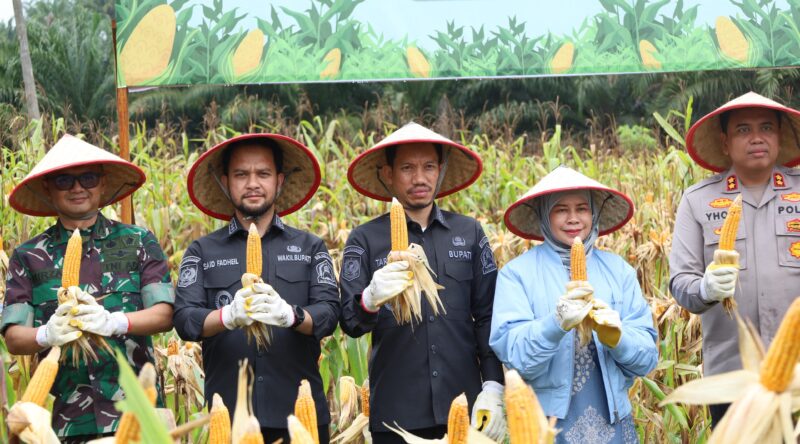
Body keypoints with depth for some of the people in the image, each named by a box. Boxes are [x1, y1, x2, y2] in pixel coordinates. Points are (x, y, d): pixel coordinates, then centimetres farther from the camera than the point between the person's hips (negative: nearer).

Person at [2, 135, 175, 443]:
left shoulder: (139, 242, 6)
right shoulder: (28, 257, 6)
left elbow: (164, 315, -2)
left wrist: (113, 322, -19)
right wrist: (47, 334, -21)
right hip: (66, 416, 1)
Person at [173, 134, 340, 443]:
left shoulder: (310, 247, 9)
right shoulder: (201, 252, 8)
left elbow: (329, 312, -3)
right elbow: (184, 320, -3)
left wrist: (291, 315, -24)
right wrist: (229, 316, -24)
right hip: (228, 415, 0)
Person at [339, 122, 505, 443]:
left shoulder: (469, 233, 6)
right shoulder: (365, 240, 1)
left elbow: (488, 316, 7)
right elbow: (349, 322, -6)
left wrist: (493, 387, -2)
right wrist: (370, 300, -28)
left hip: (465, 408, 1)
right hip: (396, 414, -1)